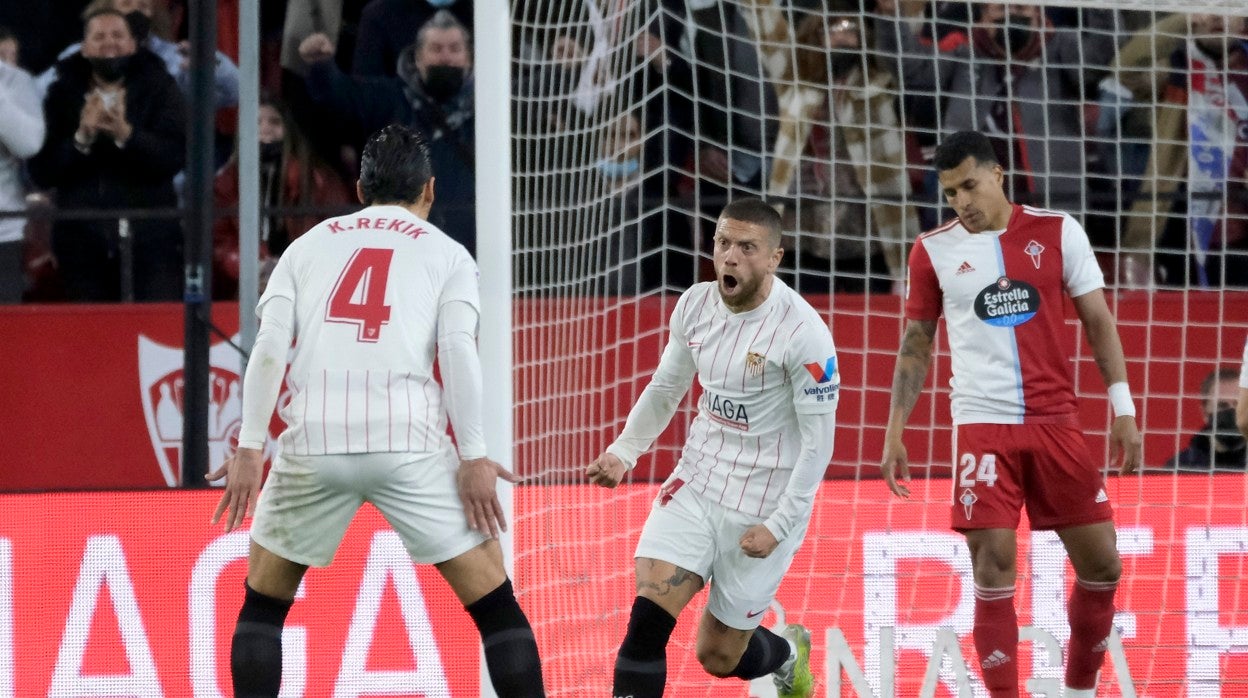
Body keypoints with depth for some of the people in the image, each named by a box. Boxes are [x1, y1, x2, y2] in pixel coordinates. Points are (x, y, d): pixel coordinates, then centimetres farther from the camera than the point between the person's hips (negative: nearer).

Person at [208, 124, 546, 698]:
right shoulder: (446, 253, 15)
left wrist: (249, 450, 6)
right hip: (408, 442, -2)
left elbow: (268, 348, 7)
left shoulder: (310, 245, 21)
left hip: (314, 441, 2)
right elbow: (457, 350, -1)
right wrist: (474, 459, -3)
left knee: (263, 601, 20)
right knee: (494, 603, 6)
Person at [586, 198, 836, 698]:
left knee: (718, 656, 7)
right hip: (697, 486, 4)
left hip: (764, 507, -4)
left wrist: (778, 526, -16)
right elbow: (666, 388, 15)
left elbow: (819, 441, -15)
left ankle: (788, 653, 43)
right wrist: (624, 451, 4)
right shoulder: (695, 305, -2)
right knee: (648, 616, -16)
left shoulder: (803, 332, -19)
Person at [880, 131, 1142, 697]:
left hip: (1056, 422, 1)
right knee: (993, 566, -10)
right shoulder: (932, 250, 3)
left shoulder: (1058, 231, 2)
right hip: (982, 426, -1)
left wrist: (1122, 410, -1)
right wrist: (894, 433, 5)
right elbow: (915, 346, 10)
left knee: (1102, 565, 2)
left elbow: (1097, 320, 5)